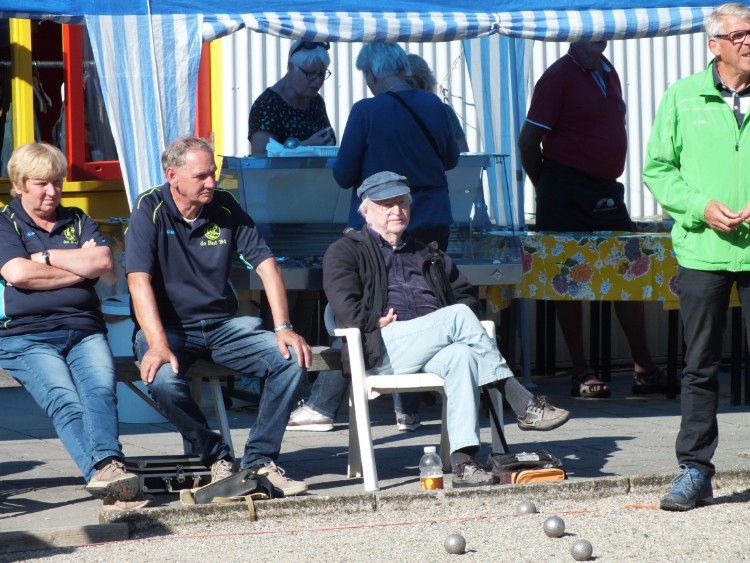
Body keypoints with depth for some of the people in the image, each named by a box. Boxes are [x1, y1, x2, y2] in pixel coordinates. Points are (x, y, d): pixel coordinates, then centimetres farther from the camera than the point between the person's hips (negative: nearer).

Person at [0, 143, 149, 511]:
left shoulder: (78, 222, 24)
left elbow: (103, 262, 6)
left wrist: (47, 257, 2)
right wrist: (80, 266, 1)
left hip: (83, 331, 4)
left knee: (101, 388, -30)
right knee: (63, 399, -31)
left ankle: (105, 470, -52)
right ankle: (105, 474, -52)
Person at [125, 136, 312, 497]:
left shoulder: (226, 208, 2)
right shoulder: (150, 211, -10)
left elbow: (265, 264, 2)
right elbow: (139, 281, -20)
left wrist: (283, 328, -11)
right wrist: (158, 345, -33)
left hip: (222, 325, 4)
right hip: (170, 328, -4)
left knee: (291, 359, -19)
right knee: (163, 380, -36)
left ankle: (259, 461, -11)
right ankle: (217, 458, -13)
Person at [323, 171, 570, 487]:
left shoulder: (429, 256, 33)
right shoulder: (346, 252, 16)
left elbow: (467, 297, 28)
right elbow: (347, 310, -1)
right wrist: (384, 322, -8)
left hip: (434, 350, 4)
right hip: (383, 349, -4)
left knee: (461, 357, -35)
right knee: (459, 316, -28)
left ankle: (463, 461, -48)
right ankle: (524, 406, -29)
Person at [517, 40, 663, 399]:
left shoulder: (608, 73, 14)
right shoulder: (559, 76, -9)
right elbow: (528, 141, -11)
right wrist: (547, 190, -6)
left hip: (606, 192, 7)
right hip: (566, 193, -7)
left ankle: (645, 370, 12)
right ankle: (581, 373, 5)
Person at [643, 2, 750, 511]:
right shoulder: (682, 98, 4)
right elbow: (658, 169, 5)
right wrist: (701, 206, -9)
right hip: (702, 251, 0)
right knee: (700, 366, 6)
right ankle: (694, 470, 12)